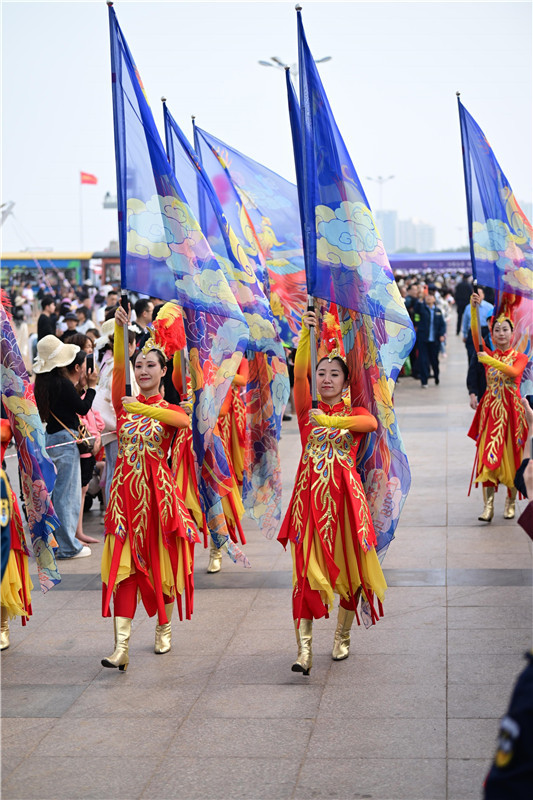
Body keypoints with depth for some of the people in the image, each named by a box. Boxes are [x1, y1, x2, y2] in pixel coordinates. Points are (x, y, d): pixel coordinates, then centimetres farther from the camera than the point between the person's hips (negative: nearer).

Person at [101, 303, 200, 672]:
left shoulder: (171, 409, 2)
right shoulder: (123, 404, 6)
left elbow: (184, 419, -23)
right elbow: (118, 368, -10)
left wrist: (142, 409, -33)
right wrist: (120, 329, -22)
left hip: (158, 490, -1)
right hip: (125, 490, 1)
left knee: (160, 562, 8)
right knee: (124, 565, -4)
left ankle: (164, 630, 29)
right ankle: (121, 646, -8)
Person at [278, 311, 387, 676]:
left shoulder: (354, 412, 8)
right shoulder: (308, 410, 8)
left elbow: (371, 422, -17)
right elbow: (299, 374, -10)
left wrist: (329, 421, -25)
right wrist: (306, 333, -21)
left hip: (345, 494, 1)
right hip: (310, 493, -1)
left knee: (347, 565, 7)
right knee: (307, 569, -7)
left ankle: (343, 636, 25)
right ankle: (305, 649, -9)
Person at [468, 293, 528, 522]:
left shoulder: (520, 357, 2)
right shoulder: (487, 355, 7)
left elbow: (514, 372, -20)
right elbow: (476, 335, -10)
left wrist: (490, 361, -29)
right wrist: (474, 309, -22)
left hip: (511, 410, -1)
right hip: (490, 410, 1)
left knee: (510, 456, 3)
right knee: (488, 455, -6)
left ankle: (510, 502, 16)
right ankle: (488, 505, -5)